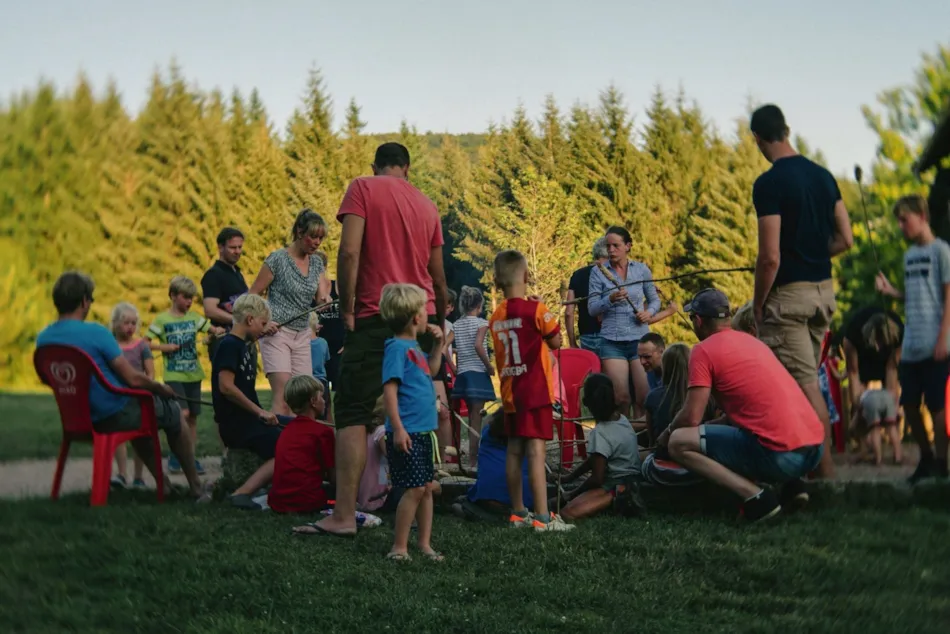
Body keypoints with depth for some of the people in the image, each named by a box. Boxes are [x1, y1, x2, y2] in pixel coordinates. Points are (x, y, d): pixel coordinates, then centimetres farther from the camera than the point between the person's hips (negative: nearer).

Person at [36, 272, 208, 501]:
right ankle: (196, 488, 28)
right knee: (174, 412, 21)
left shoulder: (43, 339, -4)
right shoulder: (95, 333, -24)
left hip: (80, 418, 7)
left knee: (139, 407, 36)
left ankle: (162, 482, 41)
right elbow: (133, 378, -23)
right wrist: (163, 389, -2)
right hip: (115, 415, -7)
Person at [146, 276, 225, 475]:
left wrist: (217, 331, -14)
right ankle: (175, 455, -2)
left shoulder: (193, 317, 9)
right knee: (183, 413, -16)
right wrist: (165, 347, -14)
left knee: (193, 417, 7)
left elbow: (210, 328, 8)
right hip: (174, 375, -5)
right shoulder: (162, 320, -3)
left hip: (194, 374, 5)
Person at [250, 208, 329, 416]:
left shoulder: (316, 262, 10)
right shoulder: (278, 259, -7)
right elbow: (253, 295, -4)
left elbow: (320, 296, 7)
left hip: (302, 335, 6)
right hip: (276, 332, -6)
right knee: (283, 395, -16)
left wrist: (324, 301, -17)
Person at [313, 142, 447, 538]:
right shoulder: (428, 206, 15)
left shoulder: (363, 188, 0)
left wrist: (347, 308, -5)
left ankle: (344, 515, -17)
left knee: (352, 413, -7)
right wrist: (440, 324, 30)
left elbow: (349, 252, -12)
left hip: (376, 317, -5)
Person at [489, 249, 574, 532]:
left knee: (514, 451, 11)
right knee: (536, 451, -9)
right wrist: (550, 319, 9)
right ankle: (542, 517, -12)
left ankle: (518, 513, 17)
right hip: (536, 391, -6)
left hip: (510, 392, 6)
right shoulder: (535, 310, -10)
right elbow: (556, 342, -4)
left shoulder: (496, 317, 7)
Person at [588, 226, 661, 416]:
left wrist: (649, 312, -6)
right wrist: (610, 299, -19)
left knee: (645, 397, -5)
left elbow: (655, 300, 15)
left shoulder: (641, 270, 6)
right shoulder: (598, 272, 2)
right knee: (621, 398, -3)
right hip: (612, 342, -1)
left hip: (640, 340, 1)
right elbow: (592, 308, -1)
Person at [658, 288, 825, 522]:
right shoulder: (751, 341, 23)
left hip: (780, 453, -8)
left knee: (679, 443, -2)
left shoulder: (704, 350, -2)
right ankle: (791, 485, 12)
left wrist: (668, 432, 15)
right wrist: (709, 427, 31)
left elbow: (691, 418, -5)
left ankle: (755, 496, -11)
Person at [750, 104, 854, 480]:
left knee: (805, 384, -6)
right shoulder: (823, 176, 7)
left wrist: (758, 303, -6)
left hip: (789, 294, -8)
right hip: (823, 289, 8)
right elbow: (845, 240, 10)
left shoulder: (769, 184, -15)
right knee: (807, 378, 16)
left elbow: (770, 257, -18)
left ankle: (826, 470, -6)